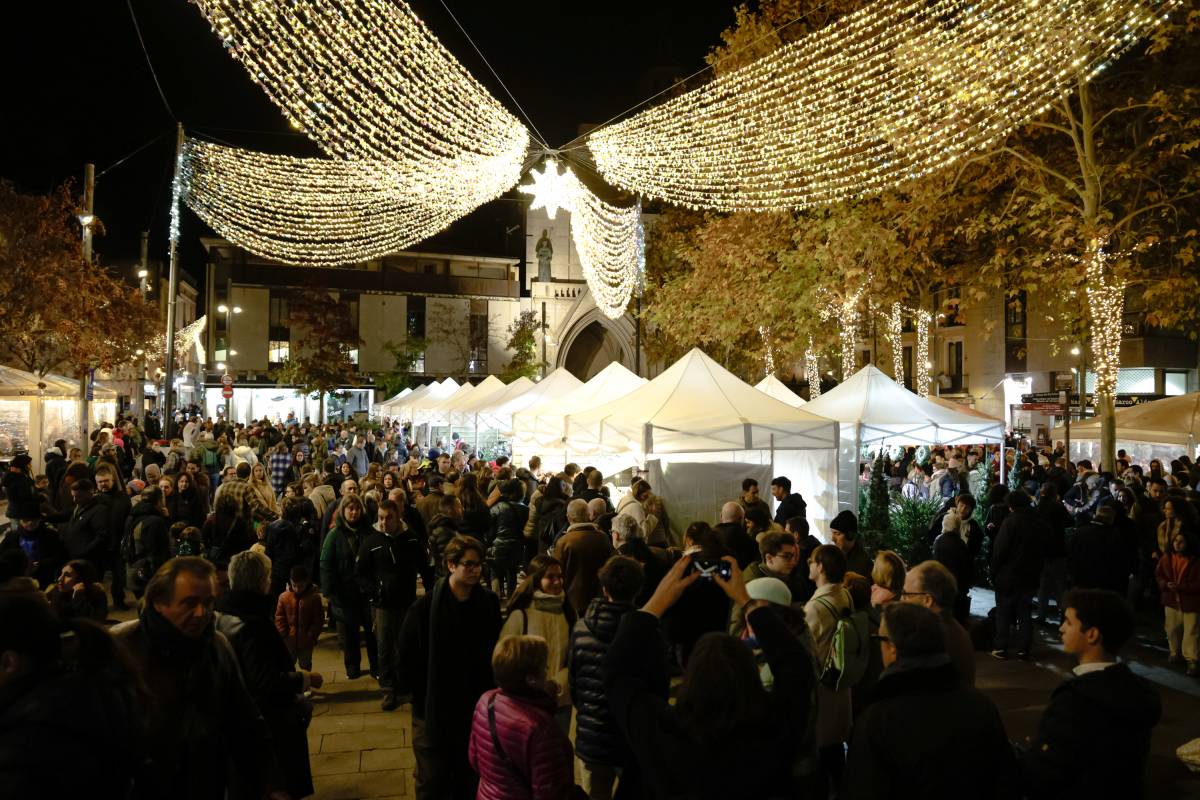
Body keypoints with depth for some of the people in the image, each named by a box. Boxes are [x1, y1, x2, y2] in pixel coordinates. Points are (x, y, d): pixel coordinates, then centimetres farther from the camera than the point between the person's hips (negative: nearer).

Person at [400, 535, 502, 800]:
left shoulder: (489, 604, -4)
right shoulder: (425, 607, -14)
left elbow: (495, 653, 4)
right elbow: (407, 661, -8)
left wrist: (486, 693, 0)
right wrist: (427, 698, -7)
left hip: (475, 709, 3)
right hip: (433, 711, -3)